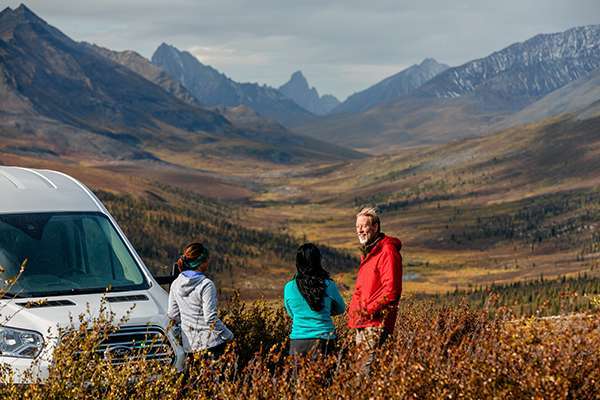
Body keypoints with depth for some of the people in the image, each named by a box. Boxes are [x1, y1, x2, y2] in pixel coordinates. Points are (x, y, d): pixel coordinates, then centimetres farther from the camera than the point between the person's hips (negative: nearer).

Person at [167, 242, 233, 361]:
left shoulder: (176, 284, 3)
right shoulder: (206, 285, -16)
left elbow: (173, 314, 9)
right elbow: (211, 318, -17)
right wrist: (229, 336, -6)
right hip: (209, 342, -6)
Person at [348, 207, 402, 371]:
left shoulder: (387, 251, -10)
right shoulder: (368, 252, 21)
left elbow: (390, 290, -18)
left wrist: (368, 309, -16)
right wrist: (354, 308, 13)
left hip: (377, 323, -10)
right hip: (363, 323, 10)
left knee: (370, 366, -15)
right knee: (361, 362, 10)